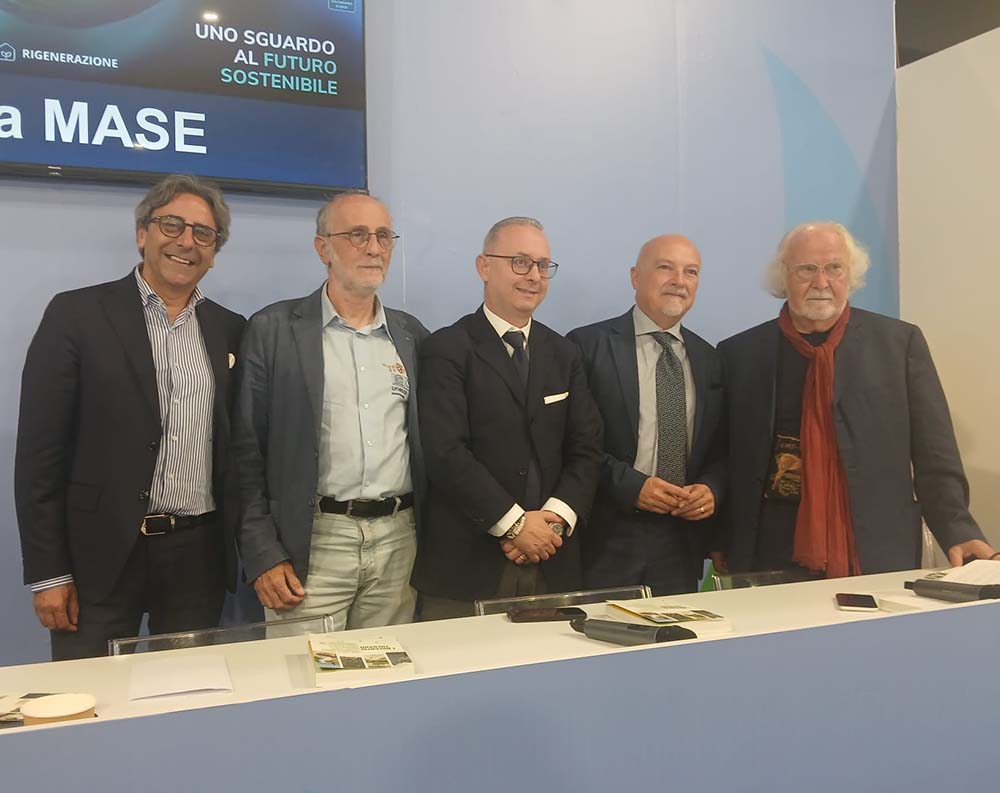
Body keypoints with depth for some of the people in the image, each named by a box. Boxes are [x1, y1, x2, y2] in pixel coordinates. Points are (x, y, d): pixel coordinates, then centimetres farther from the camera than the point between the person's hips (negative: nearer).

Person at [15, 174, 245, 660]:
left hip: (200, 559, 3)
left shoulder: (230, 330, 8)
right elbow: (40, 451, -5)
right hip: (101, 554, -3)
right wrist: (47, 573, -8)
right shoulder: (77, 314, -3)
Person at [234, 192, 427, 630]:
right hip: (311, 543, -3)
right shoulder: (273, 329, -1)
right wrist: (263, 555, -7)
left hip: (399, 542, 3)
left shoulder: (412, 334, 10)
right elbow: (247, 450, -2)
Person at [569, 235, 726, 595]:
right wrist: (629, 484, -16)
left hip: (685, 536, 4)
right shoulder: (589, 345, -5)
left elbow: (720, 447, 15)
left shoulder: (708, 359, 11)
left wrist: (711, 489, -4)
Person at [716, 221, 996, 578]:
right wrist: (717, 546, -1)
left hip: (880, 561, 1)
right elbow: (722, 463, 5)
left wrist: (958, 532, -8)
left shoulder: (901, 342, 2)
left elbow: (934, 456, 2)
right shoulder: (738, 353, 2)